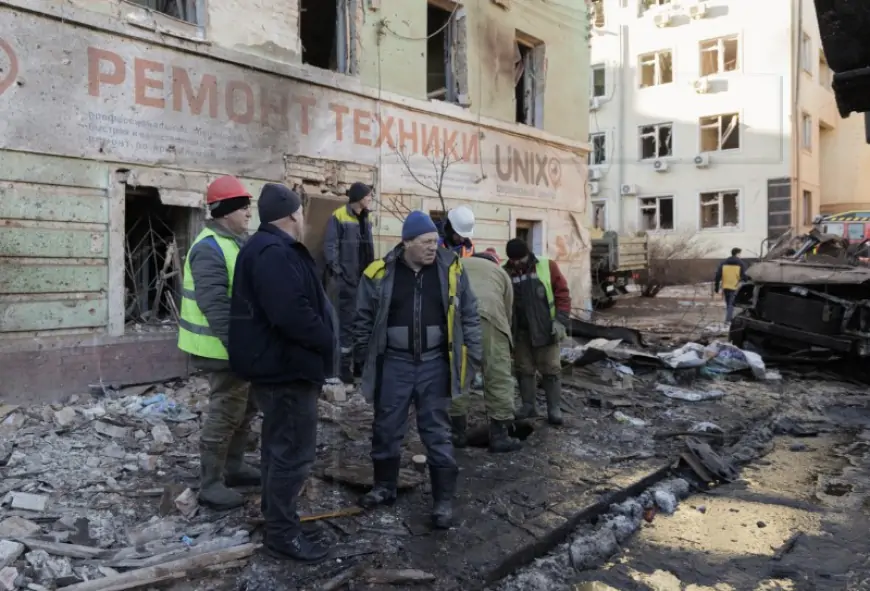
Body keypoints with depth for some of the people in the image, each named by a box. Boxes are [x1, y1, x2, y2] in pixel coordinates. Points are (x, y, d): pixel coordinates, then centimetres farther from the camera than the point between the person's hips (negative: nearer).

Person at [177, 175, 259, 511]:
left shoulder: (236, 242, 12)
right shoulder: (210, 248, -20)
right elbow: (215, 305, -27)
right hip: (224, 347, -10)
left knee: (243, 408, 20)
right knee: (225, 414, -1)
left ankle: (233, 467, 35)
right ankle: (211, 485, 12)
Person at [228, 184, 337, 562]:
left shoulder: (269, 249, 14)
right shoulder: (275, 254, -23)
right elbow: (292, 315, -33)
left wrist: (321, 340, 12)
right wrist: (327, 341, -17)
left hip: (278, 364, 12)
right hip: (287, 367, -12)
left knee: (279, 445, 22)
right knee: (294, 451, -3)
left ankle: (275, 515, 37)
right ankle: (282, 533, 8)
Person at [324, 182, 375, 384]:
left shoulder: (365, 219, 17)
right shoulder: (338, 217, -8)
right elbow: (330, 246, -13)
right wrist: (336, 270, -20)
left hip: (365, 279, 8)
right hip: (347, 279, -8)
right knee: (347, 322, -6)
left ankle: (359, 362, 23)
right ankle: (344, 366, 1)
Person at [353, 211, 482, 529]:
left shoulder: (451, 268, -4)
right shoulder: (381, 272, -6)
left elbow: (469, 315, 4)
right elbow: (364, 317, 4)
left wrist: (472, 356, 4)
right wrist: (368, 356, 4)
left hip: (434, 364, 0)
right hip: (394, 363, 1)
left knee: (437, 432, 6)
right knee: (386, 429, 13)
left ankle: (444, 500, 18)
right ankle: (384, 487, 33)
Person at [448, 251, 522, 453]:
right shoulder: (500, 272, 33)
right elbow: (507, 312, 29)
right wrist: (504, 334, 37)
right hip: (487, 315, -2)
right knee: (498, 378, 8)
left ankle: (457, 434, 23)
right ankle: (499, 436, 12)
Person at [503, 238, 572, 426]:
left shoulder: (547, 266, -5)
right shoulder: (505, 273, -1)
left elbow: (562, 293, -5)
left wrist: (561, 320, -13)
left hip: (545, 329, -2)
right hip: (520, 331, 2)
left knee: (551, 369, 3)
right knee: (524, 369, 11)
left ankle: (554, 408, 11)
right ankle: (528, 405, 23)